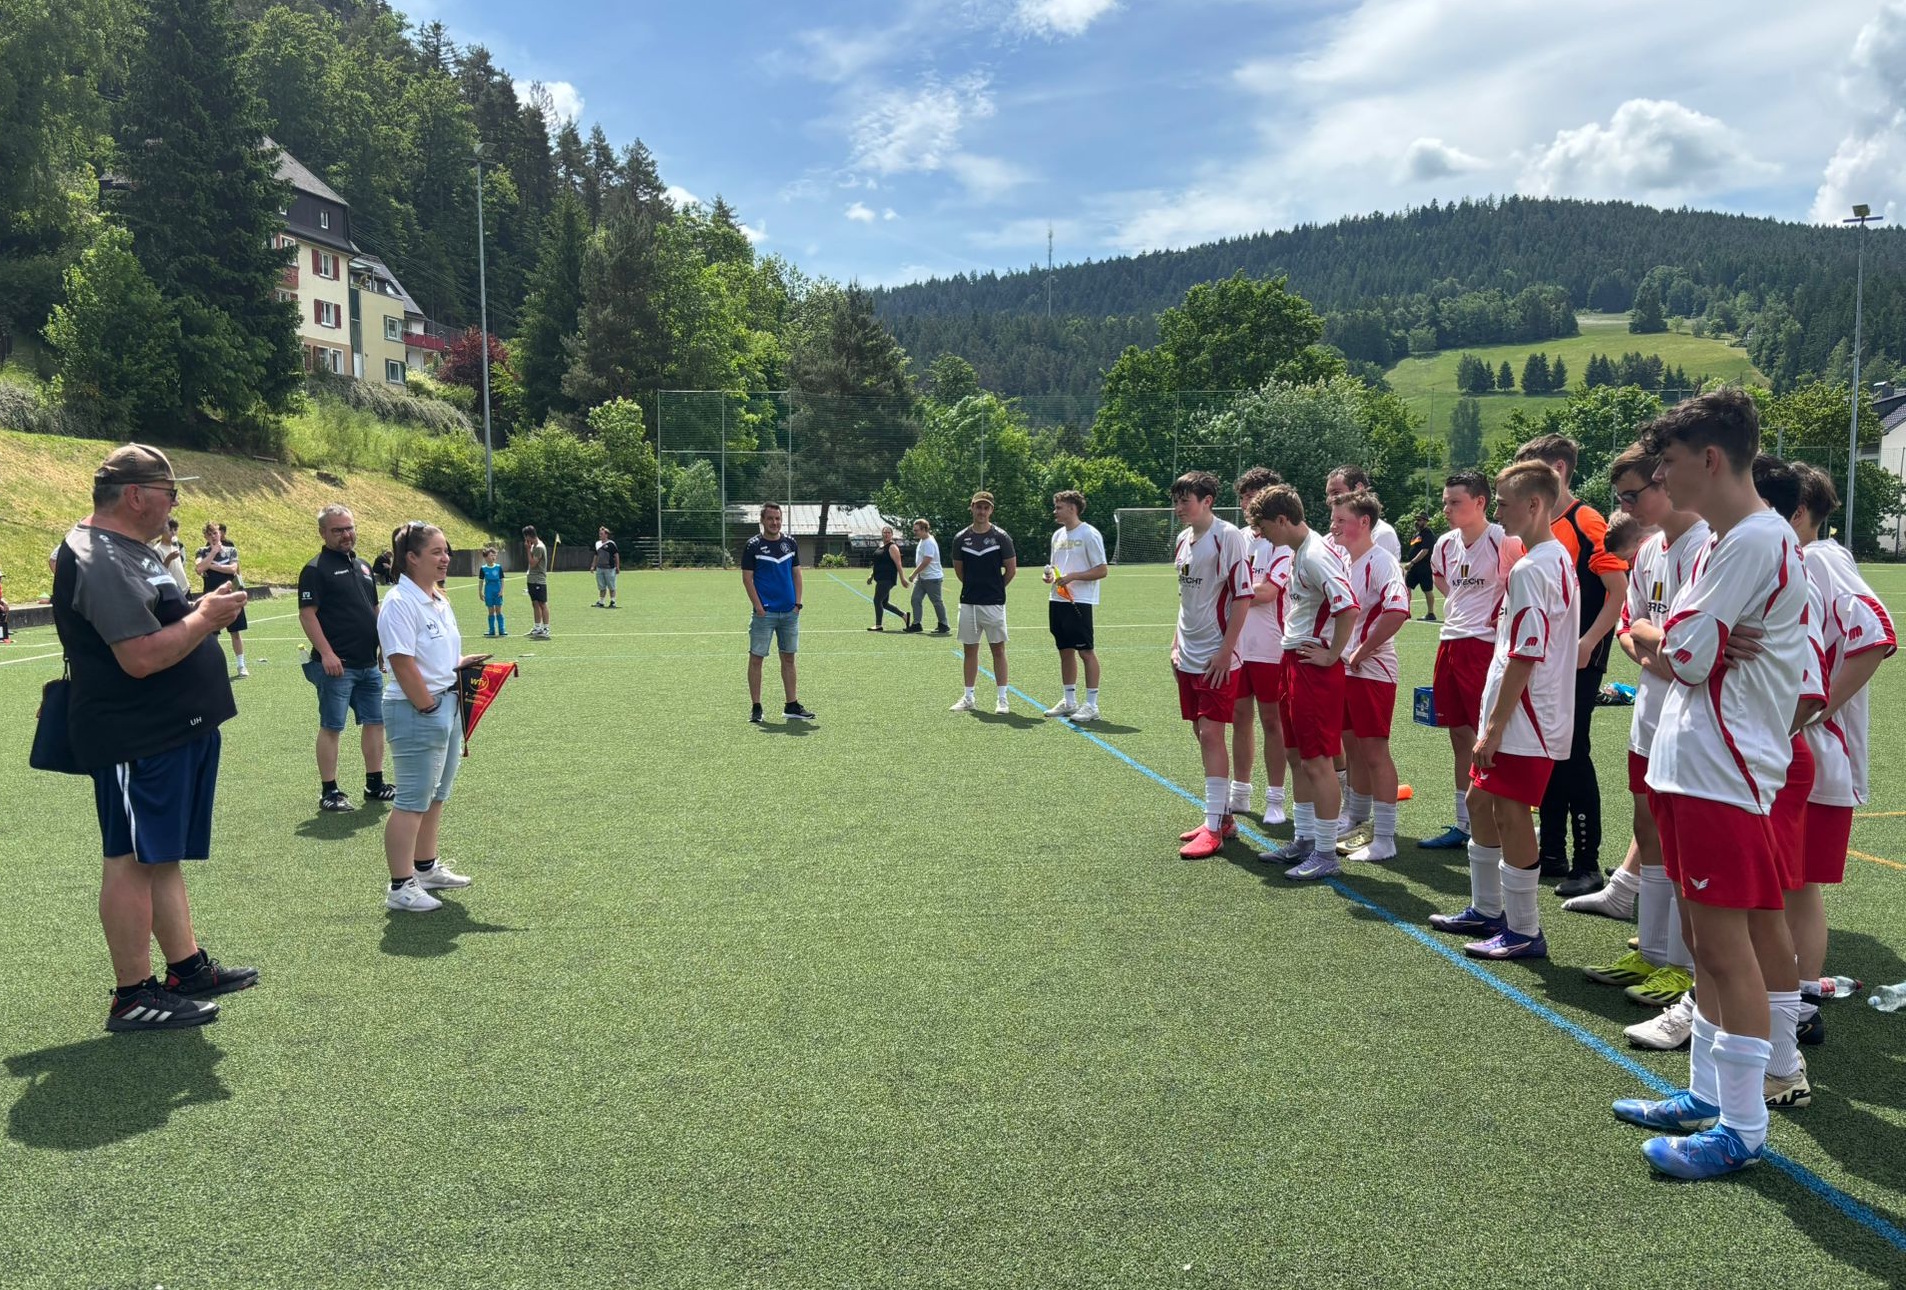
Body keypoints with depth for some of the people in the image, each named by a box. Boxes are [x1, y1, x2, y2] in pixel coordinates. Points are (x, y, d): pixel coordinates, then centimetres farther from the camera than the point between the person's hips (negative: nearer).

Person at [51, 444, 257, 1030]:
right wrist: (205, 618, -15)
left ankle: (188, 967, 28)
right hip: (137, 740, -11)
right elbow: (142, 657, -26)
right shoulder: (99, 561, -19)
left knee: (163, 855, 17)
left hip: (176, 731, 11)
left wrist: (204, 610, 12)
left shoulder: (127, 548, 14)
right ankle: (133, 996, 9)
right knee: (133, 860, -1)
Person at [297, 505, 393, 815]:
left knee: (375, 721, 12)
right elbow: (307, 614, -13)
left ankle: (375, 784, 22)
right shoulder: (316, 569, -7)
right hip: (337, 664, -8)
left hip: (369, 664, 8)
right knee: (331, 727, -1)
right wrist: (326, 653, -20)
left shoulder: (362, 566, 15)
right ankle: (329, 792, 5)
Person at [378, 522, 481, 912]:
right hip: (417, 712, -10)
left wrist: (461, 661, 5)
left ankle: (426, 868, 33)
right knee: (412, 801, -3)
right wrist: (428, 707, -17)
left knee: (435, 796, 19)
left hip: (448, 704, 10)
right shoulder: (400, 603, -17)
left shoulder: (439, 599, 12)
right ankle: (400, 888, 5)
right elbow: (403, 663, -21)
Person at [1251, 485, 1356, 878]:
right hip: (1294, 662, 10)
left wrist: (1331, 655, -19)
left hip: (1315, 668, -10)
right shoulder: (1298, 552, 12)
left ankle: (1326, 853, 7)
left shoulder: (1316, 555, -19)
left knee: (1318, 761, -3)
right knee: (1298, 756, 17)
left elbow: (1349, 608, -28)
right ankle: (1303, 840, 28)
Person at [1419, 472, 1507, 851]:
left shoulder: (1501, 540, -12)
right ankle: (1462, 825, 21)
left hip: (1485, 645, -7)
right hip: (1450, 643, 8)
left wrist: (1499, 619, -12)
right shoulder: (1446, 543, 11)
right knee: (1459, 737, 12)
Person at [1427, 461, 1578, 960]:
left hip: (1521, 718, -10)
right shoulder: (1558, 559, 13)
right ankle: (1486, 910, 31)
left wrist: (1493, 728, -19)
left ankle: (1524, 932, 9)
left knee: (1509, 812, -2)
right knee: (1480, 800, 18)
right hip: (1524, 716, 10)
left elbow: (1523, 658, -22)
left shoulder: (1531, 569, -19)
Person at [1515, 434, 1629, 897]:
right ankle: (1552, 853, 22)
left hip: (1578, 658, -8)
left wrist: (1588, 644, -21)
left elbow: (1618, 591, -15)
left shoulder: (1587, 522, -11)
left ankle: (1587, 864, 2)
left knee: (1573, 753, -6)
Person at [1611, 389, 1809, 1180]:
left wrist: (1659, 642, 4)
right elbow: (1672, 650, 16)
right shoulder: (1721, 542, 17)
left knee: (1726, 943, -4)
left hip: (1723, 772, -10)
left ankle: (1743, 1129, 6)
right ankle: (1707, 1094, 28)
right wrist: (1665, 647, -6)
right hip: (1691, 761, 10)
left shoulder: (1756, 539, -15)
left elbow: (1682, 655, -17)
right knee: (1707, 936, 16)